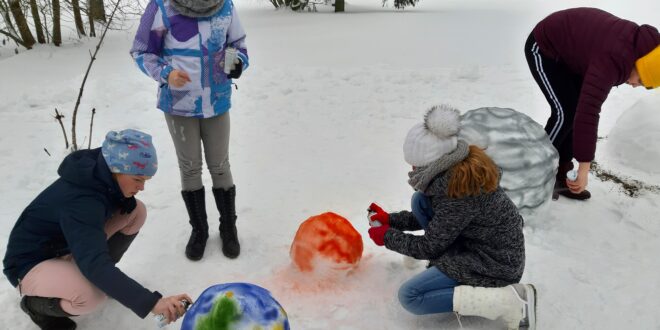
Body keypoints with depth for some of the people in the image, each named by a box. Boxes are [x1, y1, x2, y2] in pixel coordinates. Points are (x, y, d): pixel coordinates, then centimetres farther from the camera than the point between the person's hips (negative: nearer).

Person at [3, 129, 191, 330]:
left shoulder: (99, 171, -13)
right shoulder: (80, 201, -37)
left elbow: (128, 206, 5)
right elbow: (94, 264, -46)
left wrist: (125, 198, -21)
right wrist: (152, 302, -53)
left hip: (67, 246, 8)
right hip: (32, 263, -7)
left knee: (137, 212, -9)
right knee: (92, 294, -37)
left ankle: (103, 274, 11)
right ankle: (35, 304, -2)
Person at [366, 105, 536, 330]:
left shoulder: (457, 192, -31)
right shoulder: (463, 164, -4)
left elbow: (429, 247, -18)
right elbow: (438, 218, 11)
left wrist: (387, 236, -3)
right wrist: (391, 220, 10)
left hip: (495, 263, -9)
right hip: (486, 244, 9)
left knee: (409, 297, -10)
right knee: (420, 200, 2)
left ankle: (507, 301, -12)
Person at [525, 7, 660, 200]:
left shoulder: (640, 43, -8)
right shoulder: (613, 59, -36)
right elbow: (588, 112, -42)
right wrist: (584, 168, -41)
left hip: (567, 53, 9)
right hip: (544, 48, -9)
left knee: (575, 110, 2)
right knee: (565, 113, -15)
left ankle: (560, 176, 10)